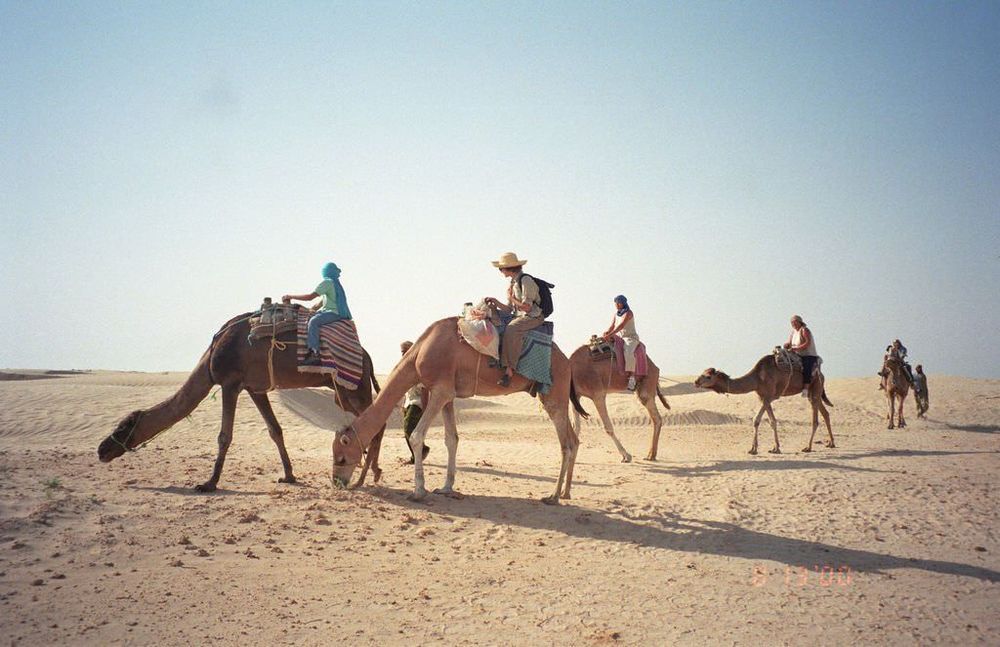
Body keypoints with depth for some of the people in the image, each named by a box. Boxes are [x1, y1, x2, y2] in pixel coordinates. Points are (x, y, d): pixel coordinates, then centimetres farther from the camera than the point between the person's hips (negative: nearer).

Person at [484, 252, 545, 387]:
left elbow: (527, 307, -19)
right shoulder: (513, 283, 14)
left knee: (511, 329, -34)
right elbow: (508, 310, 15)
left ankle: (509, 369, -35)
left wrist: (511, 298, -7)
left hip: (533, 317, -9)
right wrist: (496, 302, 0)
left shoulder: (526, 281, -13)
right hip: (519, 317, 9)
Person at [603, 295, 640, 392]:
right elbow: (612, 326, 7)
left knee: (629, 353, -36)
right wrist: (607, 332, -16)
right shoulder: (616, 314, 13)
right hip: (619, 338, 9)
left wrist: (610, 335, -33)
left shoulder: (628, 313, -11)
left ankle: (631, 378, -39)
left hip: (631, 338, -9)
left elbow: (621, 325, -24)